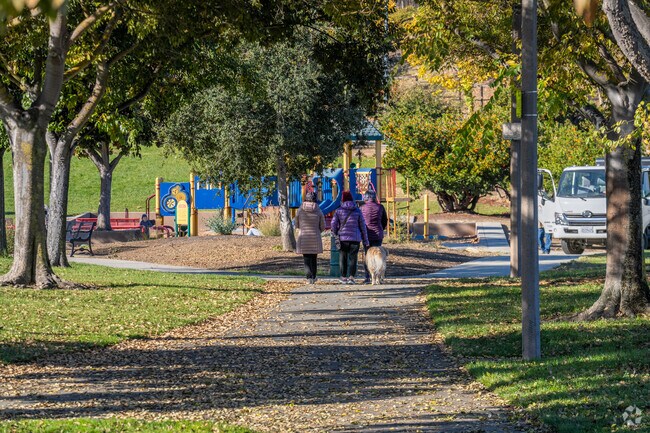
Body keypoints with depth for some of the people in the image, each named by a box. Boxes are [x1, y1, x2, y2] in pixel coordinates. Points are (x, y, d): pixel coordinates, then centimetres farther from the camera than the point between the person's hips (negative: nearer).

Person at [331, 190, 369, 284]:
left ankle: (344, 277, 12)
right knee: (353, 258, 4)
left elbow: (333, 224, -7)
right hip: (355, 238, 0)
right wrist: (365, 240, 11)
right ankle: (351, 277, -8)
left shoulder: (339, 211, -1)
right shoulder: (357, 211, 2)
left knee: (343, 258, 10)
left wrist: (335, 234, 10)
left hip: (342, 238, 0)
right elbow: (363, 226, 4)